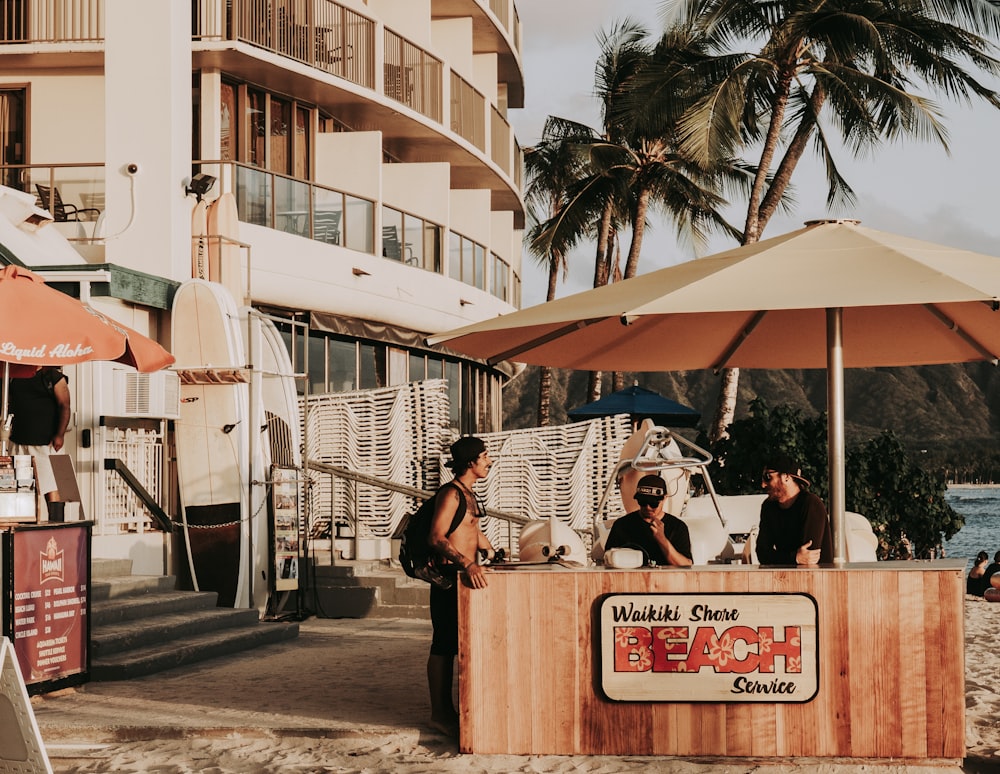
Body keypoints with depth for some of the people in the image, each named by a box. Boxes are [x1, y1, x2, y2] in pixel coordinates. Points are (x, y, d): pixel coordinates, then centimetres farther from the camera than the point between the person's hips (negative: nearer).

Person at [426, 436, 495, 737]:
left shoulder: (468, 494, 17)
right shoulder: (451, 493, -14)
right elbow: (436, 537, -24)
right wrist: (466, 564, -34)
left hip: (466, 576, 10)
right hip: (449, 576, -10)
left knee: (458, 643, 12)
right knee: (444, 645, -4)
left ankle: (446, 710, 19)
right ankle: (439, 713, 1)